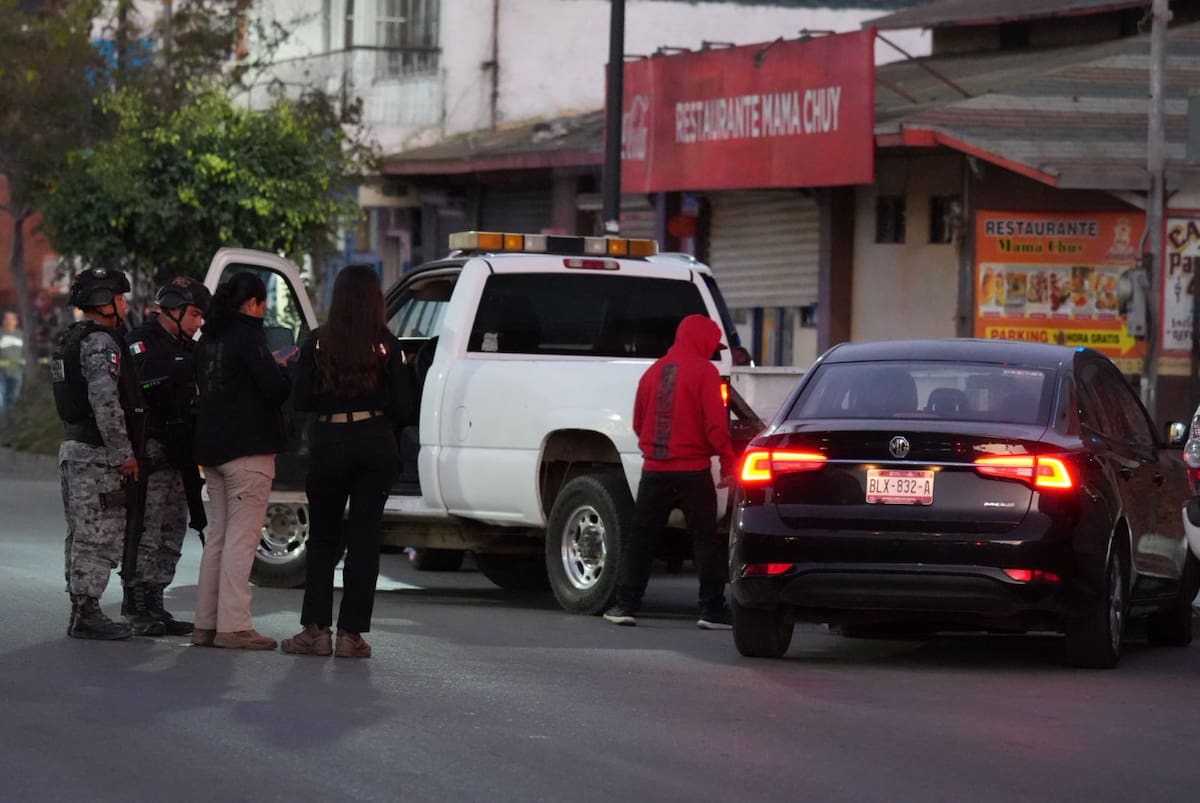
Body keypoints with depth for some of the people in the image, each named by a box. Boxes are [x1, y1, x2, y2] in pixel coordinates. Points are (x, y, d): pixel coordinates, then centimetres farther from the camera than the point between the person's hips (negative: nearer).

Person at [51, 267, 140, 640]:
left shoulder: (70, 340, 17)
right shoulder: (101, 343, -15)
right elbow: (105, 401, -25)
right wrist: (123, 453, -21)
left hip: (74, 447, 10)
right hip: (96, 455, -10)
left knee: (82, 536, 14)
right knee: (100, 536, -8)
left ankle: (82, 611, 19)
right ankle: (86, 615, -9)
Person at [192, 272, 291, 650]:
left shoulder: (209, 338, 14)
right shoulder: (247, 335, -12)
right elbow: (274, 388, -19)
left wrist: (276, 368, 15)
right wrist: (288, 373, 3)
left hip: (213, 448, 9)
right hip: (248, 447, -8)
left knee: (219, 536, 13)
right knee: (242, 537, -8)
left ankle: (206, 623, 13)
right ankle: (233, 626, -11)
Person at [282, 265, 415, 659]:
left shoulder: (317, 344, -3)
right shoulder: (386, 345, -5)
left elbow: (301, 400, -4)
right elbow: (403, 407, -5)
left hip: (329, 443, 0)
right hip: (376, 444, 0)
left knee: (322, 538, 13)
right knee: (364, 539, 4)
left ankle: (316, 629, 8)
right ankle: (351, 634, 1)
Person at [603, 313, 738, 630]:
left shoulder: (654, 371, 10)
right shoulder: (704, 371, -6)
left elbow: (639, 422, 17)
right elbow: (715, 423, -12)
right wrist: (728, 462, -6)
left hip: (654, 470, 4)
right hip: (693, 471, -4)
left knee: (641, 538, 10)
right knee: (705, 540, 3)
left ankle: (625, 605, 7)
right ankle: (712, 610, 1)